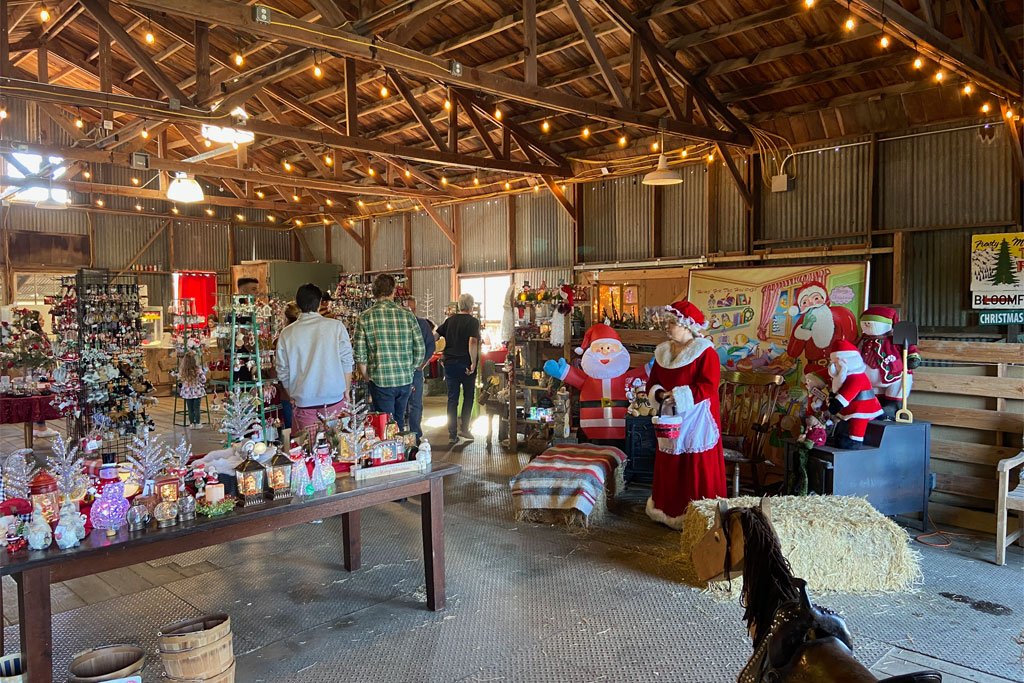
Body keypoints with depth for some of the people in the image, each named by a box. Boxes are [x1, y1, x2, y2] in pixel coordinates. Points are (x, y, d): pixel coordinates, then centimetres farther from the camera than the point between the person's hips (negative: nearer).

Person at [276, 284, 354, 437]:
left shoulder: (287, 334, -1)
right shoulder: (336, 326, -5)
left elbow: (282, 372, 5)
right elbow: (346, 362, -3)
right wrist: (346, 392, 8)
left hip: (303, 402, 1)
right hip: (334, 399, -1)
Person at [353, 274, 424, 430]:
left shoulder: (364, 318, -5)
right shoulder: (407, 315, 0)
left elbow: (360, 356, -6)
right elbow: (420, 351, 2)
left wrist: (368, 377, 9)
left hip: (381, 382, -3)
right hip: (405, 381, 3)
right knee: (400, 423, 18)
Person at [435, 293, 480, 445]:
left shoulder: (449, 321, 9)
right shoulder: (473, 321, -6)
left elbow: (434, 336, 5)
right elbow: (473, 342, -19)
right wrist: (473, 363, -19)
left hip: (450, 364, 4)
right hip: (466, 364, -4)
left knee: (452, 399, 5)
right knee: (468, 397, 14)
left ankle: (452, 435, 3)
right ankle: (464, 428, 17)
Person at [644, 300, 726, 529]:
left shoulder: (705, 352, -11)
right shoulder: (662, 352, 10)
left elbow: (708, 386, -19)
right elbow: (652, 383, 12)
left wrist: (678, 396, -22)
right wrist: (659, 393, -11)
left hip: (696, 422, -6)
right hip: (670, 421, 7)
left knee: (697, 472, -1)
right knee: (669, 469, 13)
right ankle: (669, 511, 25)